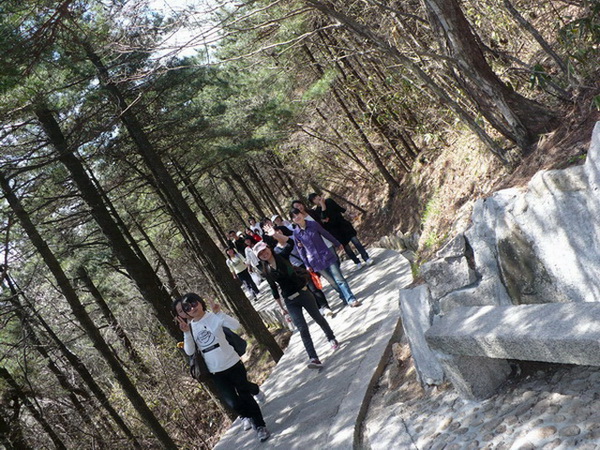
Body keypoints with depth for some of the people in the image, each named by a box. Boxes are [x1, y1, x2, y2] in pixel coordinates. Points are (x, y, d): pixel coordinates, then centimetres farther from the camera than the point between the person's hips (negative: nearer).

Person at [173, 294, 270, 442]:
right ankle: (247, 416, 33)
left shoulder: (213, 317, -11)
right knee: (233, 403, 1)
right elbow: (190, 351, -7)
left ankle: (260, 426, 21)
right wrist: (186, 333, -18)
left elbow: (236, 325, -26)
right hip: (216, 372, 3)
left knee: (245, 395, 4)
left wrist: (219, 313, -35)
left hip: (233, 364, -3)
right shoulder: (190, 327, 1)